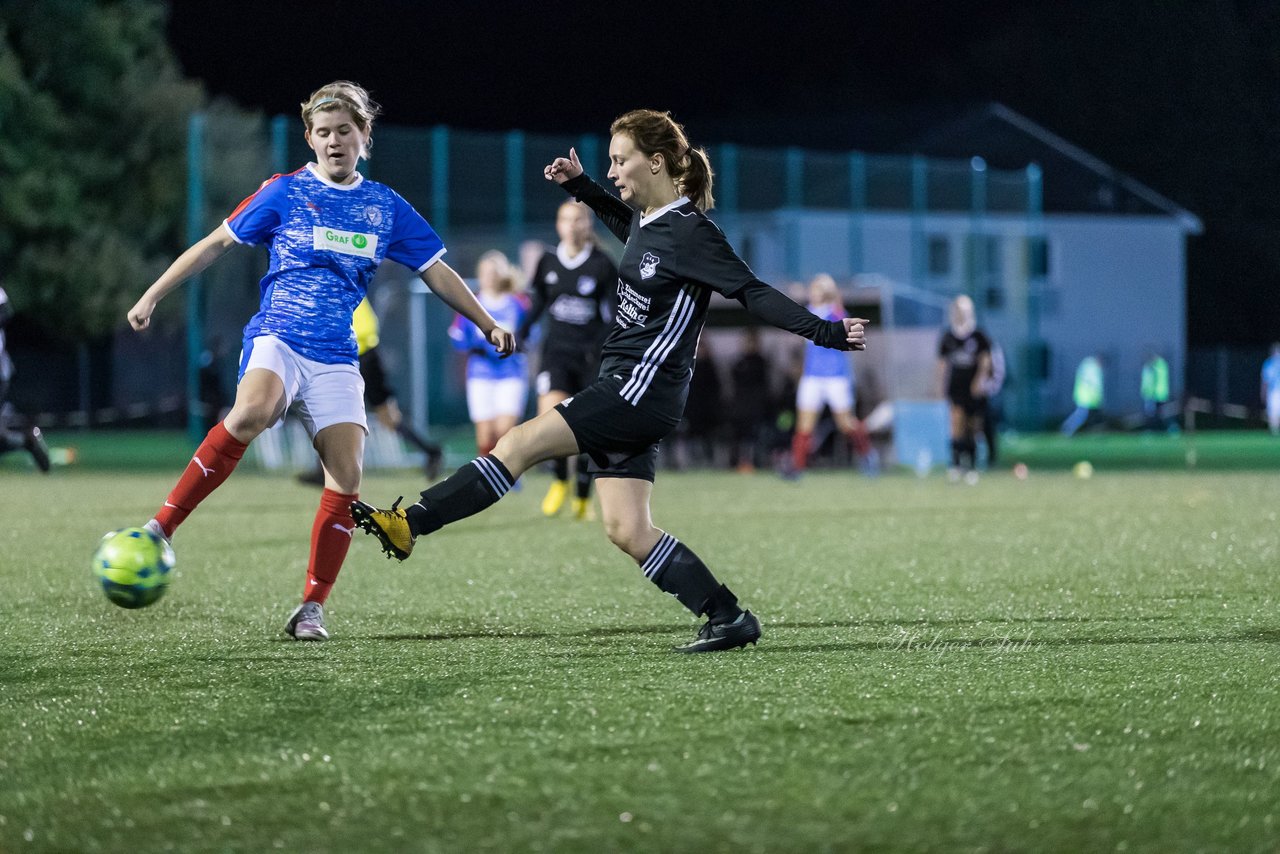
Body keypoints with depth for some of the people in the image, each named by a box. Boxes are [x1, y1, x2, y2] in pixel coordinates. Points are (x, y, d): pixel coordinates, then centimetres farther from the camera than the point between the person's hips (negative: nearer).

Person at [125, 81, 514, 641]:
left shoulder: (386, 207, 11)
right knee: (251, 412, -36)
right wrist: (152, 297, 6)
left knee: (346, 478, -12)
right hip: (276, 338, -3)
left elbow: (437, 273, 18)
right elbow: (216, 244, 9)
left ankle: (312, 609, -2)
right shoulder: (285, 192, 4)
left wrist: (488, 325, 13)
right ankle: (160, 528, -32)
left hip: (336, 358, 3)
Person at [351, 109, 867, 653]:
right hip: (623, 390, 9)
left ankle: (410, 525, -11)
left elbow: (753, 292, -15)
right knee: (627, 531, 4)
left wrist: (825, 332, -21)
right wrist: (578, 186, 30)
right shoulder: (648, 221, 12)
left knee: (521, 444, -12)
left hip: (644, 388, -9)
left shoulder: (689, 231, -14)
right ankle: (728, 618, 4)